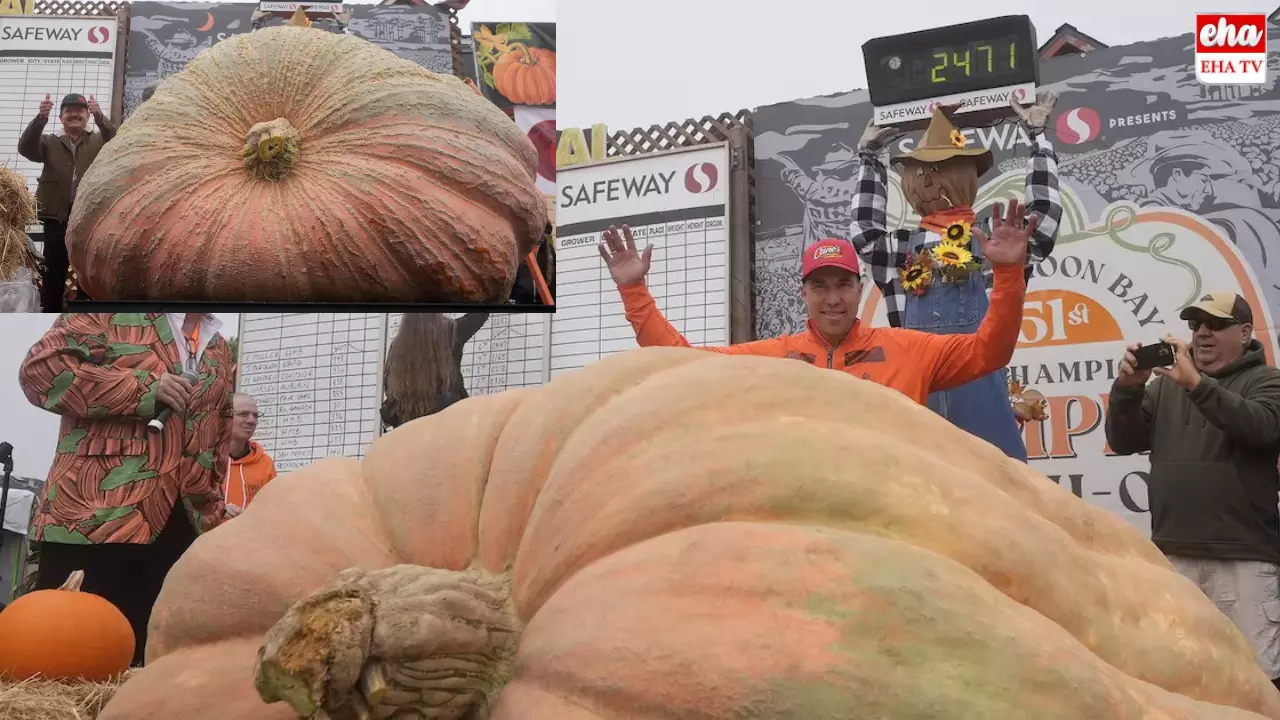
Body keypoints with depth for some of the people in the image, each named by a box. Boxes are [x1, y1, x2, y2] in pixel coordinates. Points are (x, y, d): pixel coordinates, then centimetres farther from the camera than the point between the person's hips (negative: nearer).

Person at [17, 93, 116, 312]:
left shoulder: (99, 141, 13)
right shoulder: (50, 142, 15)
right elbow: (26, 148, -4)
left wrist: (100, 117, -27)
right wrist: (41, 117, -21)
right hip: (57, 217, 1)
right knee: (53, 275, 2)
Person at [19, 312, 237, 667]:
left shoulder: (220, 351, 20)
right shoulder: (112, 311, 3)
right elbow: (39, 368, -9)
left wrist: (212, 514, 15)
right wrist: (143, 387, -13)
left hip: (178, 527, 6)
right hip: (94, 516, -5)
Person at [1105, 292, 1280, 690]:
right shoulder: (1166, 384, 17)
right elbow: (1123, 441, 11)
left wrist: (1196, 383, -23)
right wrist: (1127, 387, -6)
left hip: (1244, 559, -3)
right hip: (1172, 557, 4)